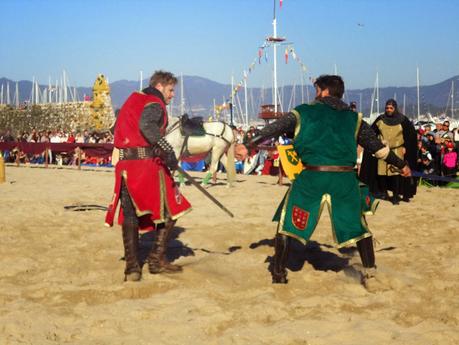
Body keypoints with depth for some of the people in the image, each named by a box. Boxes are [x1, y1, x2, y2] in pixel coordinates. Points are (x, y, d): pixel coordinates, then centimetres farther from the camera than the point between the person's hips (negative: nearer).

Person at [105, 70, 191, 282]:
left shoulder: (133, 100, 21)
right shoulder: (154, 104, -4)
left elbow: (119, 129, 26)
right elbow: (146, 126, -25)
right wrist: (167, 149, -29)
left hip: (125, 164, 8)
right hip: (147, 163, -8)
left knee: (130, 216, 7)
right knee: (170, 211, 5)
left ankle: (132, 267, 8)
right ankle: (157, 259, 8)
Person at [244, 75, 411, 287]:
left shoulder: (303, 112, 8)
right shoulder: (353, 118, 14)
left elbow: (273, 129, 8)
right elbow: (377, 146, 19)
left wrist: (250, 144, 13)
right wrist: (401, 165, 30)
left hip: (311, 176, -2)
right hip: (345, 178, 2)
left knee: (288, 220, 12)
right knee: (356, 224, 17)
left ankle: (278, 273, 15)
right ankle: (370, 272, 13)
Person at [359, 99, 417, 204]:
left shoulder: (402, 120, -1)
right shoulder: (380, 119, 3)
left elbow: (410, 134, 4)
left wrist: (405, 147, -1)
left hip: (397, 151, -2)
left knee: (396, 172, -10)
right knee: (382, 172, 2)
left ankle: (396, 195, -6)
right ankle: (383, 192, 19)